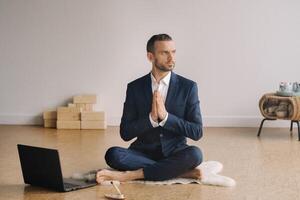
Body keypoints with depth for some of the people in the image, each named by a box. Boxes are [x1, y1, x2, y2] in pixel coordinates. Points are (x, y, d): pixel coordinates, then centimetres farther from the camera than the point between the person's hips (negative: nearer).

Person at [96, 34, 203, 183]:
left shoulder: (188, 87, -2)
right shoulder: (135, 87, 1)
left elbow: (197, 132, -6)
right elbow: (125, 133, -2)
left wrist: (165, 116, -19)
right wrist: (151, 117, -19)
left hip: (174, 154, -1)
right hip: (144, 153, 1)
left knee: (195, 154, -33)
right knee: (113, 154, -27)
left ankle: (132, 175, -26)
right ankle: (181, 172, -24)